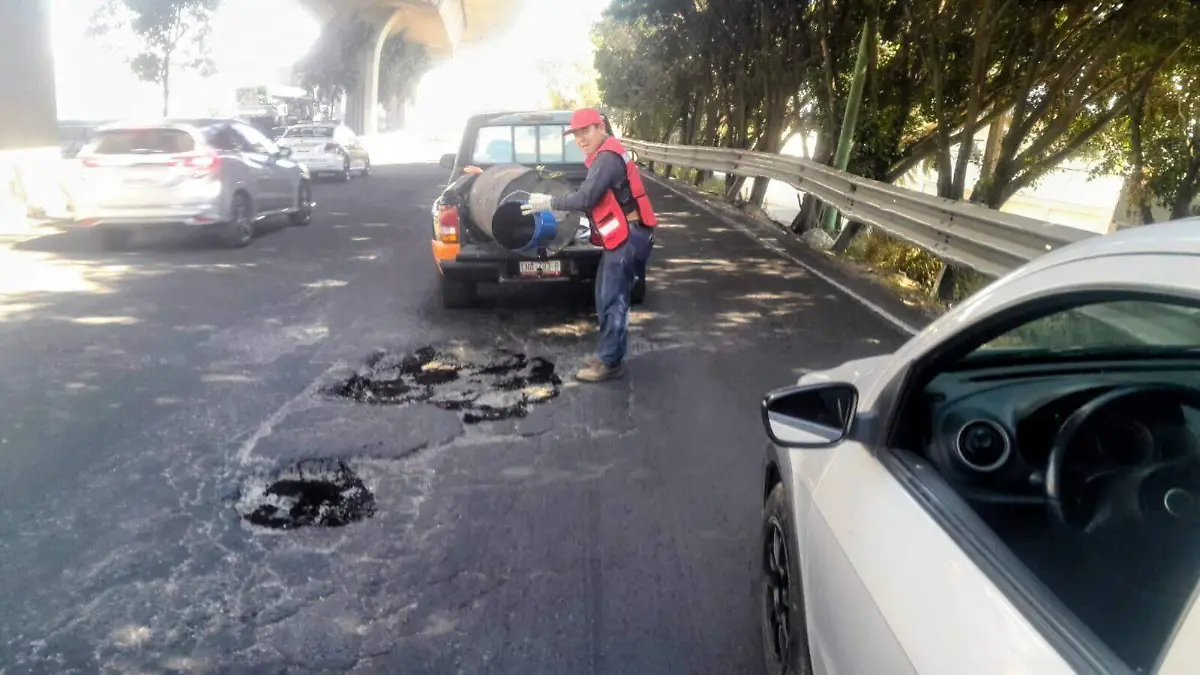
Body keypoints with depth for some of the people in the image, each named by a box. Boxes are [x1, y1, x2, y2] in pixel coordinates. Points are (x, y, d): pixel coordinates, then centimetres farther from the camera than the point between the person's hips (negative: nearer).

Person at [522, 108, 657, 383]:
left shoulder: (607, 158, -16)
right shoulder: (606, 155, 17)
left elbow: (586, 198, -22)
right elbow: (594, 198, 18)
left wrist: (550, 203, -11)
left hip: (628, 237, -11)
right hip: (622, 236, 11)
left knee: (613, 301, -6)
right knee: (606, 298, 15)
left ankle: (610, 362, 1)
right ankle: (608, 354, 24)